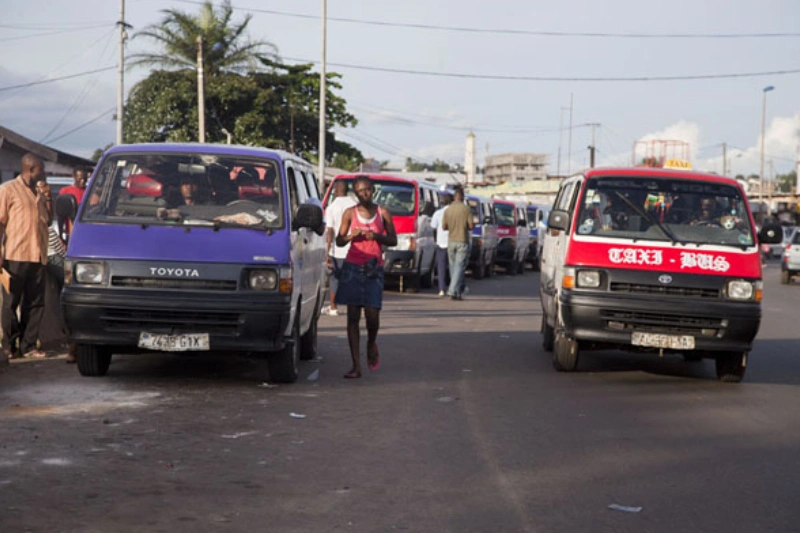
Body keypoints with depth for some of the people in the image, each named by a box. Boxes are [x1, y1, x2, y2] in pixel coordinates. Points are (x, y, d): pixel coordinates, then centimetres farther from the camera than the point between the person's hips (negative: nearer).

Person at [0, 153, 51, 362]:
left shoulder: (38, 193, 19)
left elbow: (48, 220, 20)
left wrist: (48, 198, 6)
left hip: (38, 257, 6)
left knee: (35, 303, 3)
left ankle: (28, 345, 9)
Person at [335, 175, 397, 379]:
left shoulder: (382, 213, 5)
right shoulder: (350, 213, 6)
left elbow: (393, 240, 8)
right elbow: (339, 240, 10)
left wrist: (377, 236, -10)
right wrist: (351, 236, -11)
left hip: (374, 270, 0)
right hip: (352, 268, 1)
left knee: (372, 315, -9)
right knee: (353, 316, -2)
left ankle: (371, 344, 27)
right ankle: (356, 365, 2)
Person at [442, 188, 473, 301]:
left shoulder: (448, 210, 0)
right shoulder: (466, 209, -9)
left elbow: (444, 227, 3)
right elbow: (471, 226, -10)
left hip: (451, 241, 4)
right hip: (462, 241, -4)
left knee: (453, 266, 14)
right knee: (459, 267, -3)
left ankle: (457, 292, 18)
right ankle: (453, 291, -15)